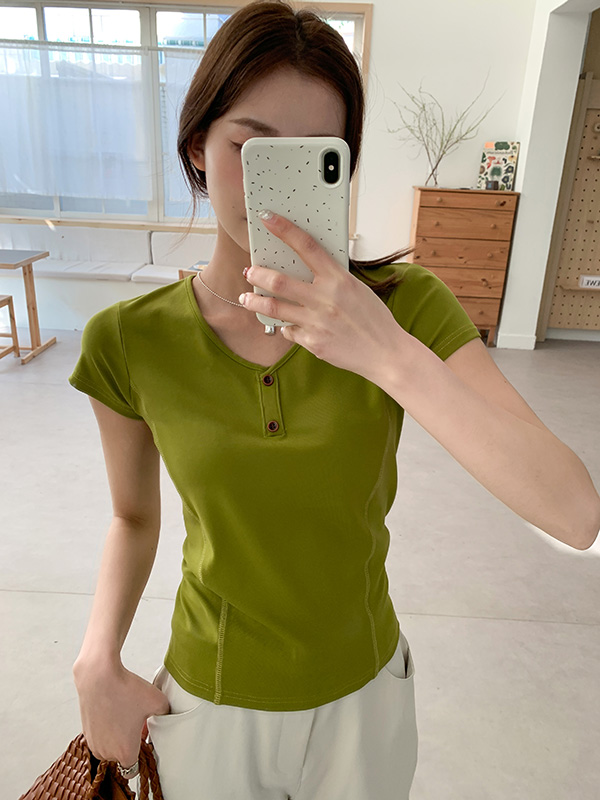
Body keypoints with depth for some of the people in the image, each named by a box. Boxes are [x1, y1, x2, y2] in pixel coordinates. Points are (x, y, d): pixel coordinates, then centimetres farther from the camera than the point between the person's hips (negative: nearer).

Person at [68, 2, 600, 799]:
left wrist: (391, 357, -39)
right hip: (210, 705, 1)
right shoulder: (129, 343, -16)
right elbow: (134, 518, 0)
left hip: (365, 693, 1)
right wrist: (97, 660, -14)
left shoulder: (406, 307, -19)